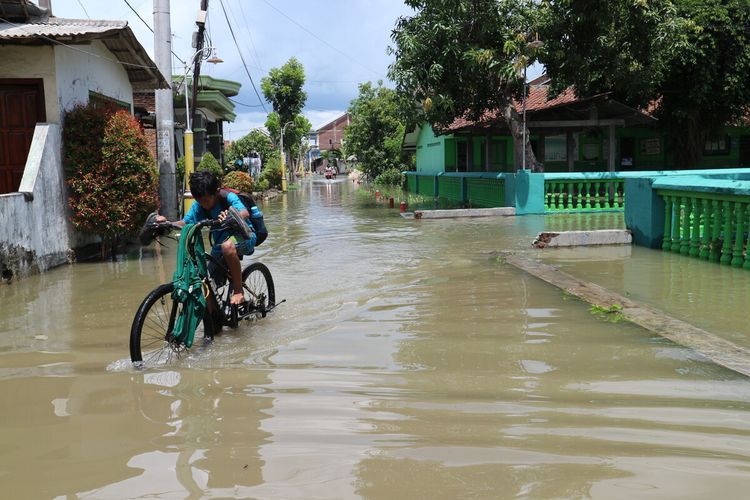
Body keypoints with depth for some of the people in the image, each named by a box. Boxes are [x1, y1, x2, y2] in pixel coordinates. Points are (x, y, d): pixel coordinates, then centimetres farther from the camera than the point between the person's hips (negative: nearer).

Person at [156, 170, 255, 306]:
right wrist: (166, 223, -25)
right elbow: (185, 223, -6)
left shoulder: (228, 197, -22)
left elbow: (245, 213, -39)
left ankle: (238, 291, -27)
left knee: (228, 245, -40)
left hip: (244, 236, -6)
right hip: (220, 241, 6)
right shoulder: (198, 206, -7)